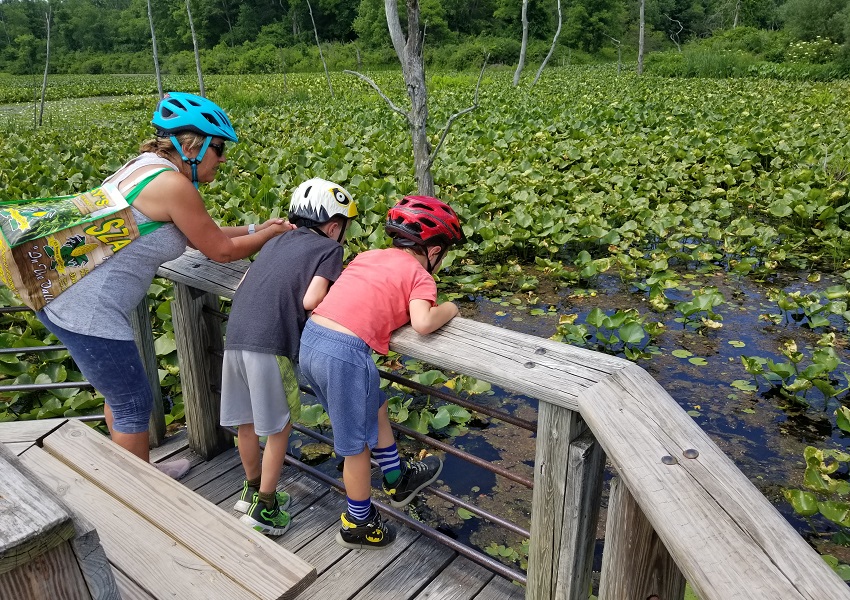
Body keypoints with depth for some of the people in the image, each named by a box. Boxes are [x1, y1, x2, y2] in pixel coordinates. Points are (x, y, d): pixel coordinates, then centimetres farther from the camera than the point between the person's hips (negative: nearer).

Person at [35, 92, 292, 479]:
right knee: (134, 406, 8)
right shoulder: (173, 184, -19)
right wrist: (273, 233, 6)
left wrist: (255, 229, 19)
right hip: (88, 312, -10)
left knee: (120, 392, 25)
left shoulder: (146, 165, 10)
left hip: (58, 294, 10)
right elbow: (221, 251, -8)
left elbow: (201, 233, 18)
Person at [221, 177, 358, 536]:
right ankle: (264, 508, 21)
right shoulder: (329, 249, 4)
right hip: (271, 344, -6)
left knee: (246, 421, 21)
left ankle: (252, 490, 40)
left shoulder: (275, 241, 23)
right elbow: (311, 301, -10)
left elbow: (242, 286, 19)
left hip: (235, 338, 7)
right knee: (278, 427, 11)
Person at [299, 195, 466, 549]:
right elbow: (422, 323, -17)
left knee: (375, 409, 28)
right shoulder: (420, 275, 0)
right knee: (357, 445, 14)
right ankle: (358, 526, 36)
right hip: (345, 354, -7)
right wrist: (448, 310, 4)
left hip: (309, 339, 8)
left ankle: (398, 481, 48)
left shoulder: (369, 256, 19)